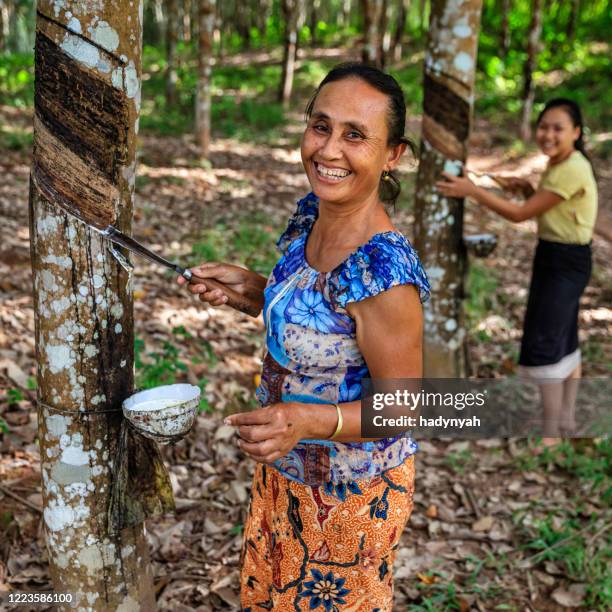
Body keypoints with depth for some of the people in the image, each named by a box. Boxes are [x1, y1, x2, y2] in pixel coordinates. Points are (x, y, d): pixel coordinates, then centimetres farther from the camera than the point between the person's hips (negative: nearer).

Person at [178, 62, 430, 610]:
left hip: (349, 489, -7)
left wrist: (310, 420, -40)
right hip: (286, 465, 8)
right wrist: (249, 285, -6)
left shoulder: (384, 271, -34)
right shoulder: (312, 212, -8)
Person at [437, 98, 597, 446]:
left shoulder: (572, 170, -25)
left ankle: (551, 433, 8)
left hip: (565, 263, -10)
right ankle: (567, 421, 33)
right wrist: (526, 187, 0)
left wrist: (471, 190, -24)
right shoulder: (559, 164, 6)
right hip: (557, 259, 10)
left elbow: (521, 214, -24)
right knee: (564, 341, 18)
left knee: (543, 345, -4)